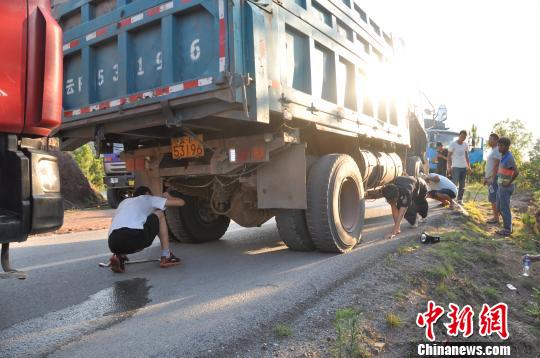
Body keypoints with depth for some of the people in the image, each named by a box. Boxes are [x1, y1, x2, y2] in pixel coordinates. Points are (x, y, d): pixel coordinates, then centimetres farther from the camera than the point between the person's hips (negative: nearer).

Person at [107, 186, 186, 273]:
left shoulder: (124, 202, 36)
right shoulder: (148, 198, 23)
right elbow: (181, 202, 21)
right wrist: (168, 197, 43)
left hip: (113, 243, 5)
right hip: (135, 237, -5)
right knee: (159, 214, 23)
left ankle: (119, 256, 9)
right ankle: (166, 257, 19)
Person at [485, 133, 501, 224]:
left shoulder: (497, 151, -15)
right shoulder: (492, 150, 15)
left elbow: (496, 165, -20)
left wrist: (492, 178, -22)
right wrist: (486, 177, 19)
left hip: (493, 178, -10)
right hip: (489, 177, 10)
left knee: (493, 198, -6)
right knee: (493, 198, 14)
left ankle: (496, 218, -1)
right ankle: (495, 216, 21)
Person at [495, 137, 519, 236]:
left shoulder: (509, 158, -18)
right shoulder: (503, 156, 10)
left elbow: (516, 172, -27)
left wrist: (509, 183, -17)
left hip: (506, 187, -9)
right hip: (501, 187, 9)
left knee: (504, 208, -1)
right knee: (499, 208, 16)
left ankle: (507, 229, 10)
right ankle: (508, 225, 27)